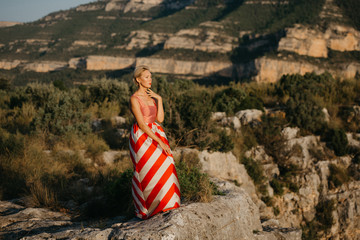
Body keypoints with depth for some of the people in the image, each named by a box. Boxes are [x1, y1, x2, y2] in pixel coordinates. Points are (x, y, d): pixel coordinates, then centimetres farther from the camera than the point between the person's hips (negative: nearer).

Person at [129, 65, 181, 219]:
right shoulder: (134, 99, -12)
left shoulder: (152, 96, 12)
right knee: (148, 172, -4)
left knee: (164, 170, 5)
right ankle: (149, 209, 9)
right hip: (143, 137, -7)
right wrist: (160, 142, -22)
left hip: (156, 134, 7)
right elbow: (142, 124, -18)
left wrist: (159, 99, -5)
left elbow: (160, 119, 3)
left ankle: (164, 205, 17)